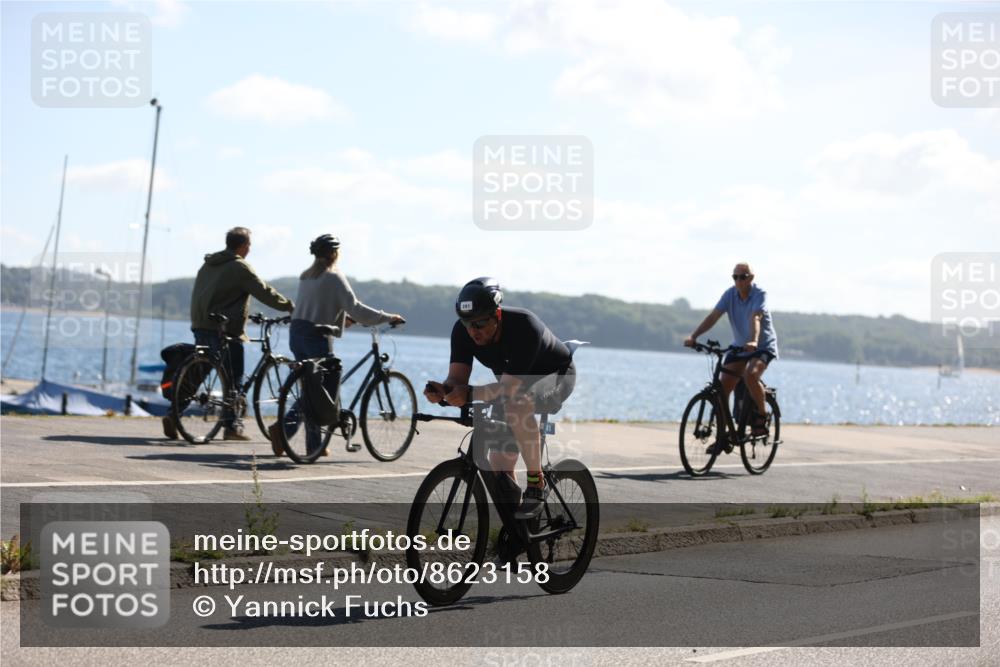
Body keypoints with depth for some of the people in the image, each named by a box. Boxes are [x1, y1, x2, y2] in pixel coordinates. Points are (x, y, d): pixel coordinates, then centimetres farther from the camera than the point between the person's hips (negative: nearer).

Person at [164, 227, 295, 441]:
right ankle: (232, 426, 0)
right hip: (224, 330, -8)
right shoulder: (239, 267, -10)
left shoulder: (208, 264, 17)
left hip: (200, 326, 8)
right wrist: (290, 306, 3)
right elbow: (264, 292, -9)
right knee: (233, 380, 0)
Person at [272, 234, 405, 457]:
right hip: (317, 337, -8)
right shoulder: (334, 277, -8)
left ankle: (314, 445, 10)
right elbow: (354, 308, -15)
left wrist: (344, 318, 30)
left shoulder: (306, 276, 15)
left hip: (296, 333, 8)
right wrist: (387, 317, -8)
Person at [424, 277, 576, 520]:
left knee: (517, 405, -39)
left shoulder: (524, 327, -38)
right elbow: (457, 378, -24)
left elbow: (510, 387, -42)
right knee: (498, 467, -1)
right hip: (515, 380, 6)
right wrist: (442, 391, -47)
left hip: (555, 375, -6)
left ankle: (536, 484, -27)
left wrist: (469, 395, -56)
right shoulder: (463, 332, -21)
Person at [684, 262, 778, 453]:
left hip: (763, 346, -5)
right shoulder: (730, 294, -7)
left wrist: (754, 341, -52)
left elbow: (755, 318, -35)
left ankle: (762, 416, -11)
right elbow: (713, 316, -16)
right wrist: (693, 336, -29)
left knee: (751, 375, -34)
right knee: (722, 388, -5)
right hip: (738, 346, 5)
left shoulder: (760, 294, -18)